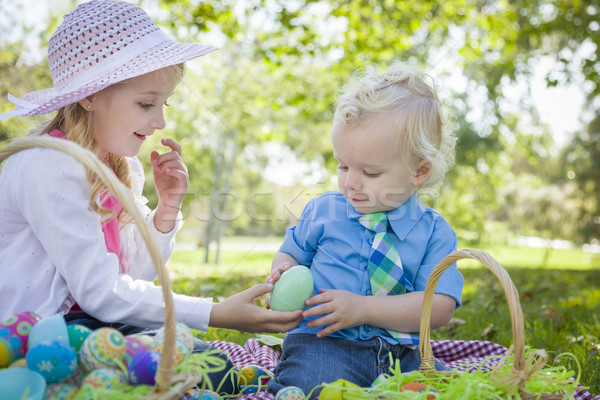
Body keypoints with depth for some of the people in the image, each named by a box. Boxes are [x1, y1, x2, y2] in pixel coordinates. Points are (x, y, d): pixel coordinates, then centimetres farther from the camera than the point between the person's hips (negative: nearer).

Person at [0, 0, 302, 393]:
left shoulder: (124, 167, 7)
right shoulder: (47, 167, -18)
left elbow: (132, 275, 8)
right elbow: (99, 290, -21)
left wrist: (168, 207, -5)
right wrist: (215, 313, -22)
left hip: (94, 320, 7)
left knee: (215, 362, -15)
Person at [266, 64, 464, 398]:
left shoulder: (434, 232, 3)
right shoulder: (323, 210, 9)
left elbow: (440, 307, -6)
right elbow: (290, 253, 22)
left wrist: (363, 308, -18)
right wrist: (283, 274, -5)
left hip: (400, 354, 3)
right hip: (324, 344, -2)